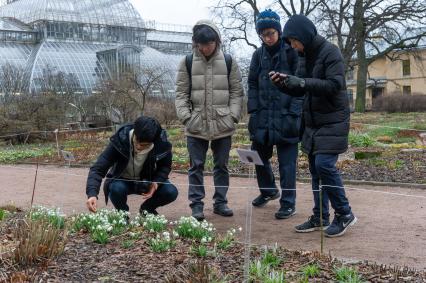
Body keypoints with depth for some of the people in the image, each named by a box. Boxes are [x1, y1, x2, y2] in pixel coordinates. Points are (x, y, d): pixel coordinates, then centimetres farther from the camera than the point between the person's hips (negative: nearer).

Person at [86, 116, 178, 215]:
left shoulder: (162, 145, -25)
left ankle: (147, 209, 10)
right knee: (116, 189, -36)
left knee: (171, 192, -23)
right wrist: (92, 194, -47)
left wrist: (156, 182, -24)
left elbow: (165, 166, -3)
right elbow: (98, 169, -31)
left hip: (147, 182, 2)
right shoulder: (120, 141, -30)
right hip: (122, 181, -2)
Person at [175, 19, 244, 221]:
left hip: (223, 125, 1)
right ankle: (196, 204, 13)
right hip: (196, 125, -1)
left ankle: (220, 202, 21)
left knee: (222, 165, 10)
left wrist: (233, 116, -5)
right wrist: (185, 116, -8)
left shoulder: (228, 61, 3)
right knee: (196, 166, 4)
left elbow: (236, 92, 5)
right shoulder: (188, 62, 2)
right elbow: (181, 93, 3)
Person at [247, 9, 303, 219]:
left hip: (285, 117, -5)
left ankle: (288, 204, 11)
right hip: (262, 117, 5)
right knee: (259, 156, 13)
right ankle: (268, 190, 37)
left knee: (287, 163, 0)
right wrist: (253, 111, 1)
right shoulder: (259, 55, 9)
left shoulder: (291, 52, -5)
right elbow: (252, 84, 12)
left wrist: (293, 113, -13)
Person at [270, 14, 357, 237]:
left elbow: (334, 85, -21)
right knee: (315, 169, 8)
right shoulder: (304, 56, 12)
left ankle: (344, 214, 0)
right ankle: (320, 217, 16)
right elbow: (299, 91, 15)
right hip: (312, 122, 8)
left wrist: (301, 82, -27)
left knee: (324, 165, -15)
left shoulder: (330, 52, -11)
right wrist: (283, 83, -5)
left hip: (332, 121, -8)